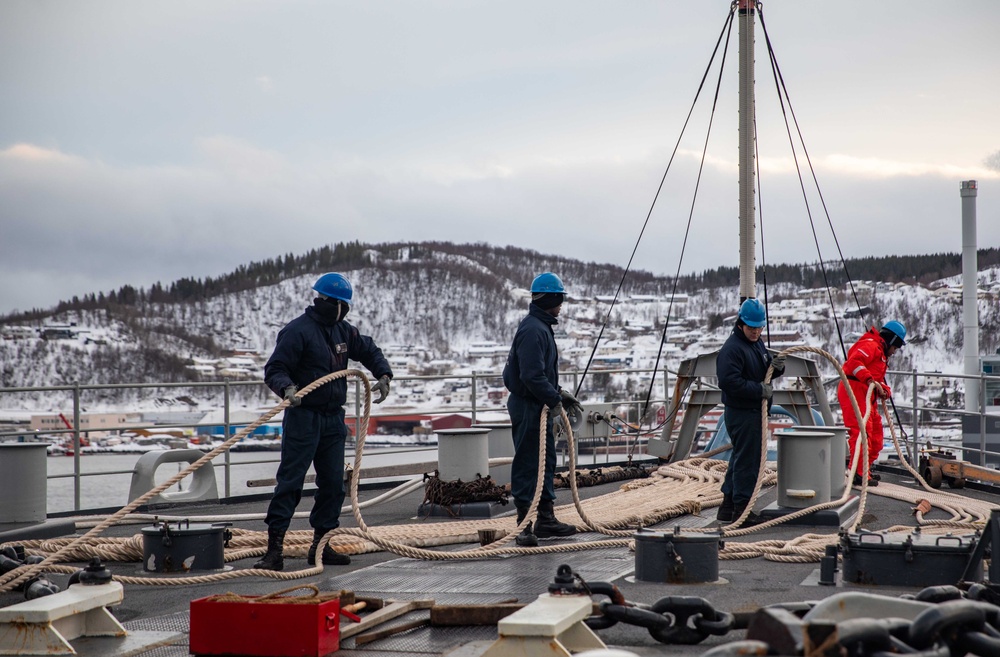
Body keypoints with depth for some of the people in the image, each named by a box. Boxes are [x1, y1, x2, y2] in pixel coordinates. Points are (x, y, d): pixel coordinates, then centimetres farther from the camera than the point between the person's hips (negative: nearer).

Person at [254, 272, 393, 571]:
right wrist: (286, 389, -34)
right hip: (303, 417, -8)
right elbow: (274, 369, -14)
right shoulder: (298, 331, -11)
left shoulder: (342, 331, 13)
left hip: (333, 418, 8)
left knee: (333, 484, 9)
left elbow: (369, 350, 28)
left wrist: (383, 375, 11)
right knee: (290, 481, -11)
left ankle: (320, 544, 19)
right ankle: (274, 548, -12)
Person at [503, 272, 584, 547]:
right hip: (527, 407, -11)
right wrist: (554, 399, -18)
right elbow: (532, 376, -25)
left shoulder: (541, 327, 16)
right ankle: (525, 524, -5)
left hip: (539, 407, 11)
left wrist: (558, 393, 15)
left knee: (546, 461, 16)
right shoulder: (533, 330, -19)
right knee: (527, 464, -7)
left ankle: (546, 518, 23)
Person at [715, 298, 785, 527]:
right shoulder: (732, 348, -16)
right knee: (747, 459, -8)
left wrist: (777, 366, 1)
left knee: (740, 458, 15)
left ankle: (728, 506, 23)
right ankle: (741, 508, -3)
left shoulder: (757, 344, 15)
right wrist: (759, 389, -23)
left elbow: (766, 371, 24)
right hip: (741, 412, -10)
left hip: (754, 411, 10)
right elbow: (729, 381, -26)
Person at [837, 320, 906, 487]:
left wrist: (884, 389, 5)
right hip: (853, 391, -11)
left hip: (865, 395, 11)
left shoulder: (881, 353, 28)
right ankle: (859, 473, -23)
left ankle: (866, 469, 25)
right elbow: (854, 362, -24)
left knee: (875, 430, 16)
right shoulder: (871, 345, -8)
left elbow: (878, 378, 27)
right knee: (861, 429, -18)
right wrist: (870, 380, -30)